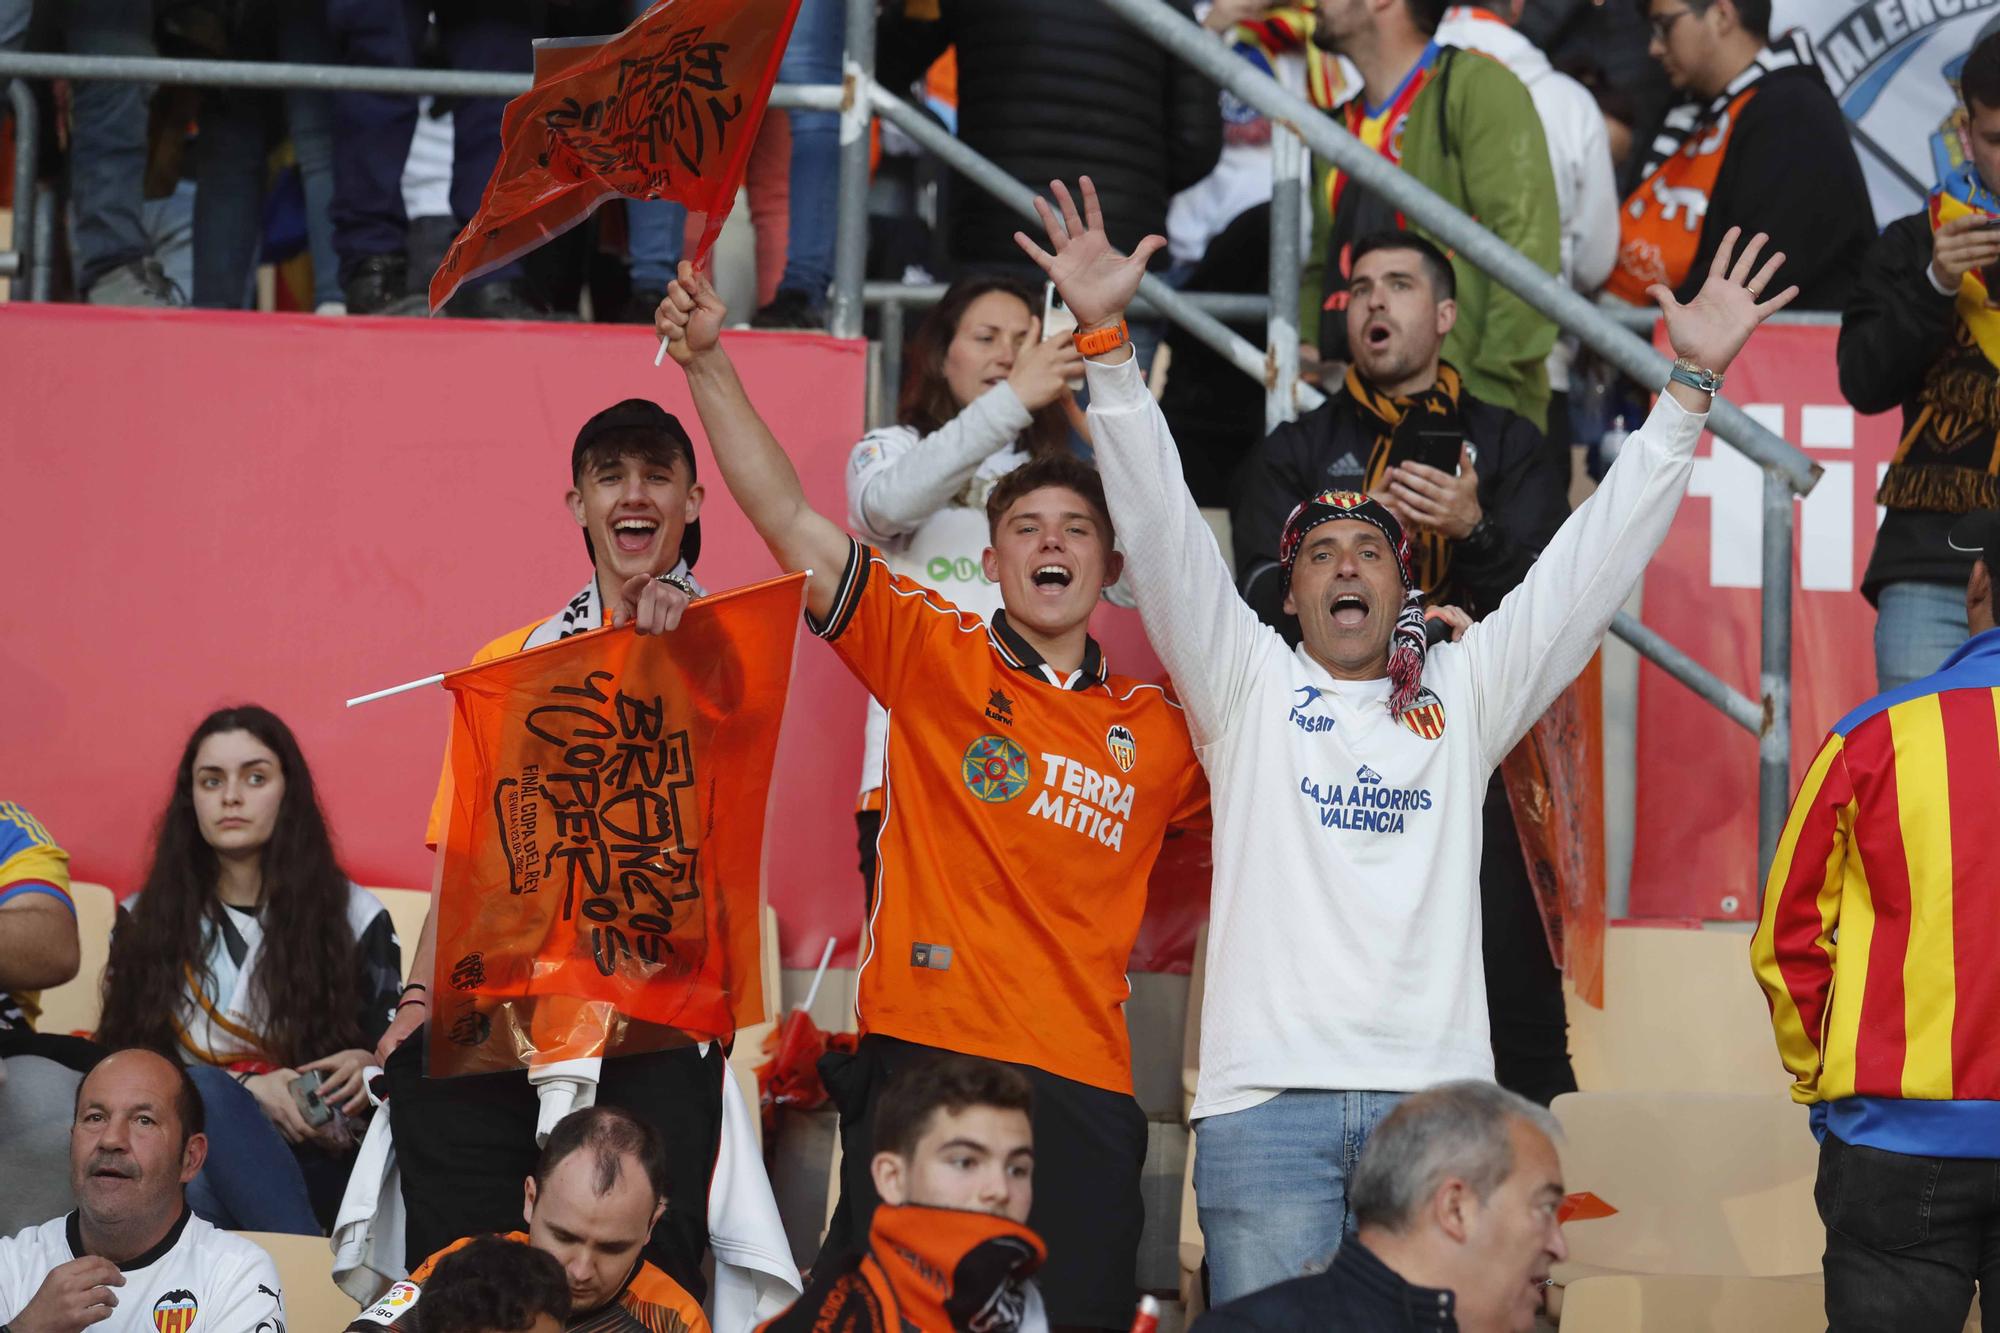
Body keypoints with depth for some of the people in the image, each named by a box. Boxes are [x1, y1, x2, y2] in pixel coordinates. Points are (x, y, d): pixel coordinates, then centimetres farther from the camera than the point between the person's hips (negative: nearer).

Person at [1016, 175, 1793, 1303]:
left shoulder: (1464, 696, 17)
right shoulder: (1249, 688, 13)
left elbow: (1596, 561, 15)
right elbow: (1163, 532, 4)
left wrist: (1691, 385, 10)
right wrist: (1107, 342, -5)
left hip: (1433, 1092, 2)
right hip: (1268, 1094, -1)